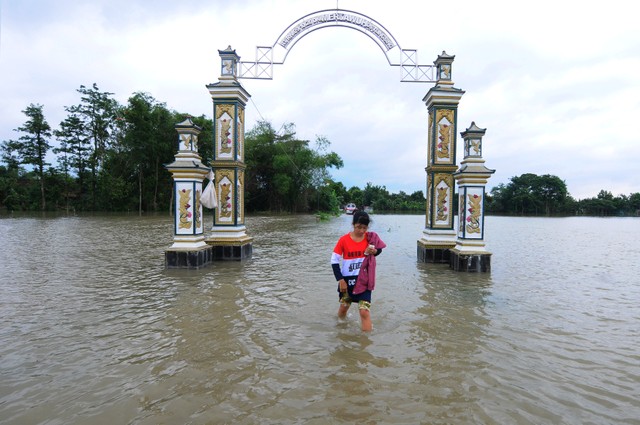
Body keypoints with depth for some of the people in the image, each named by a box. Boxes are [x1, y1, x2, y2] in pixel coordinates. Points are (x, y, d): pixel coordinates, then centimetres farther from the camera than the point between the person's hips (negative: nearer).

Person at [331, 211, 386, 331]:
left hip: (363, 280, -1)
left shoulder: (371, 237, -8)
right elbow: (334, 261, -8)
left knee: (364, 311, -9)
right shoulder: (344, 240, -12)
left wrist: (374, 251, -14)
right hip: (347, 279, 1)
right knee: (343, 307, 20)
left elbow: (379, 249, 11)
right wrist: (340, 279, -11)